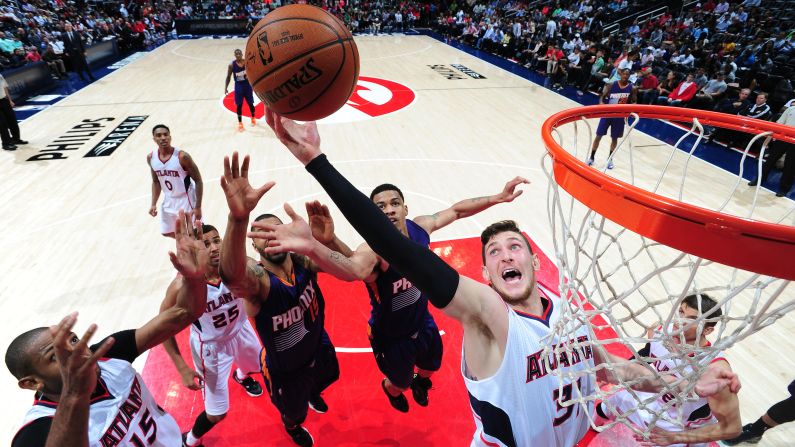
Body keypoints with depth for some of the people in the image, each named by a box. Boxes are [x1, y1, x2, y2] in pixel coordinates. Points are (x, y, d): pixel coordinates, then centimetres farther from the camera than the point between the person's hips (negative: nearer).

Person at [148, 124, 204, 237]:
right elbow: (156, 182, 10)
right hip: (169, 201, 6)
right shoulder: (151, 158, -5)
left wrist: (198, 207, -20)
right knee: (167, 232, 20)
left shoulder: (182, 156, -23)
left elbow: (198, 181, -18)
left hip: (186, 200, -6)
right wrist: (153, 204, 2)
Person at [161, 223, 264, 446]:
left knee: (258, 366, 33)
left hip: (240, 331, 4)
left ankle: (242, 376, 72)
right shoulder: (183, 285, -31)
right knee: (217, 414, 6)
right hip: (211, 346, -4)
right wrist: (182, 368, -18)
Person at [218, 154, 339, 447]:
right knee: (294, 412, 24)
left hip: (319, 350, 4)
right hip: (284, 369, -3)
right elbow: (231, 275, -58)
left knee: (324, 380, 35)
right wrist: (238, 218, -79)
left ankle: (312, 393, 73)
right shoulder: (256, 279, -34)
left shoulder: (304, 261, -22)